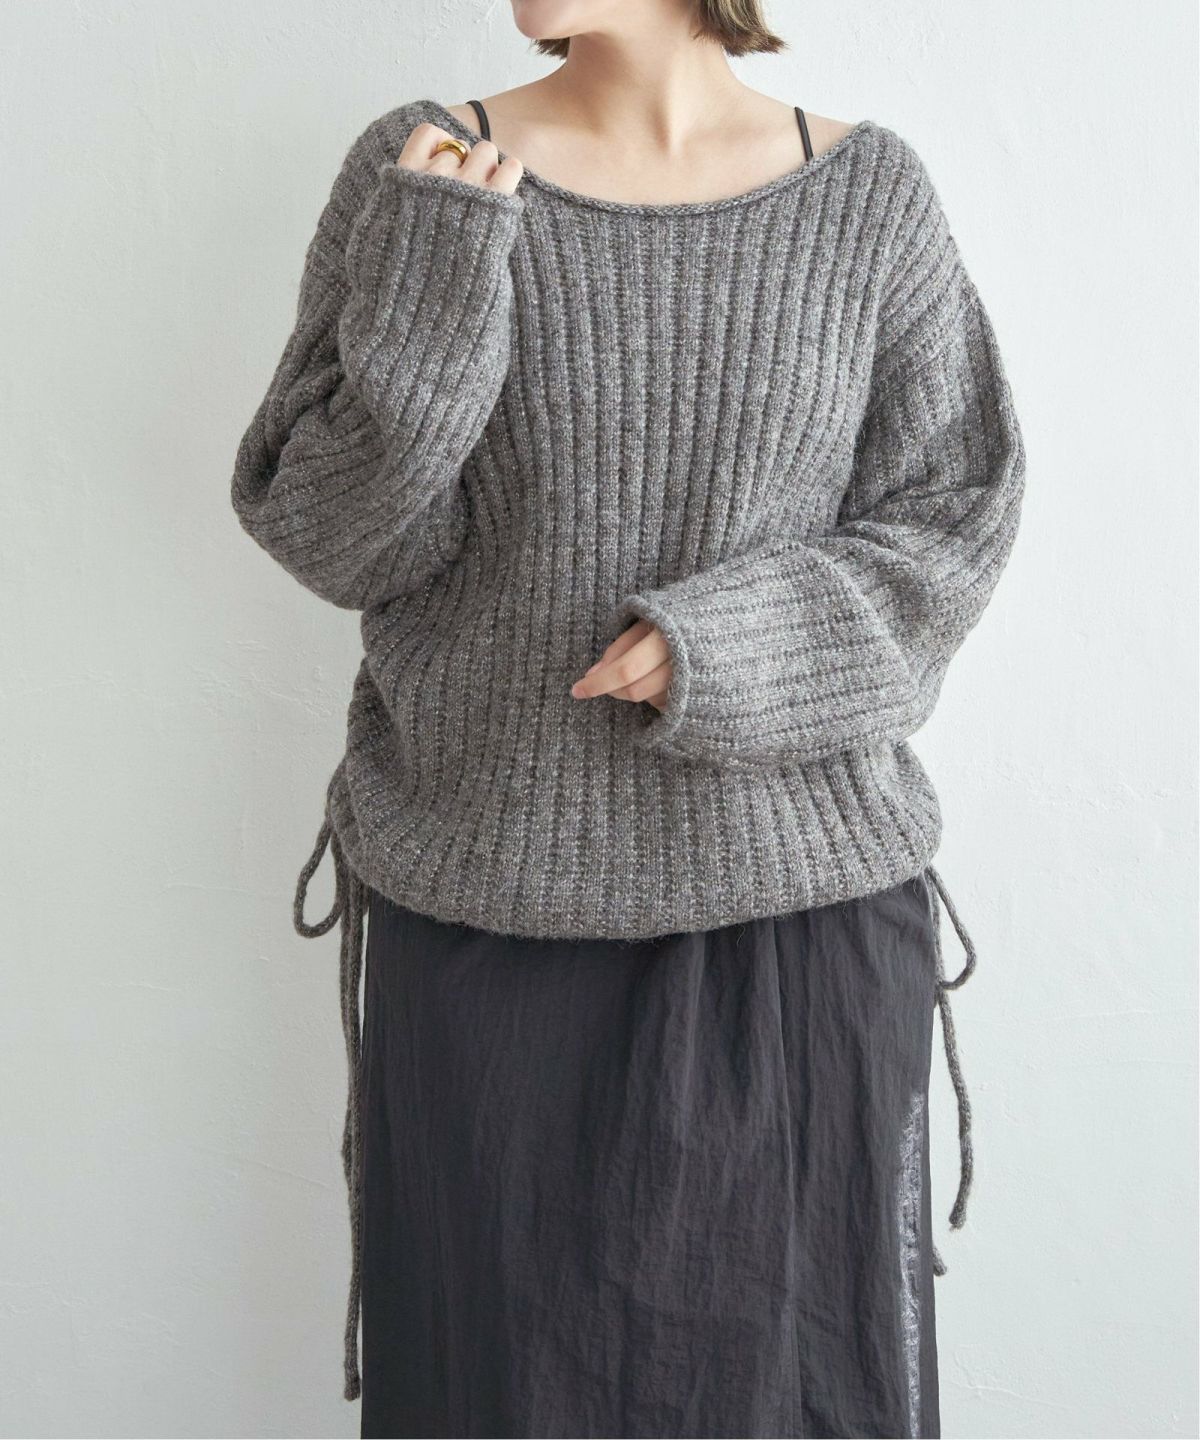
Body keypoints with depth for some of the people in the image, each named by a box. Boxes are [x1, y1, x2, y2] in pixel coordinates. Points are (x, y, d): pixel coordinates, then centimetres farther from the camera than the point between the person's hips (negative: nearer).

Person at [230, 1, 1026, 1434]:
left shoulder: (867, 196, 0)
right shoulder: (423, 170, -1)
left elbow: (951, 516, 2)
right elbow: (327, 538, -2)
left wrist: (729, 647, -14)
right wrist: (421, 296, -17)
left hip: (800, 889, 1)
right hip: (491, 892, 0)